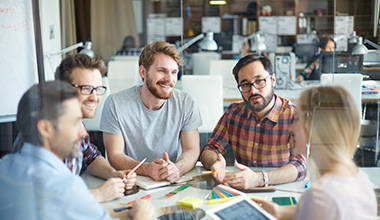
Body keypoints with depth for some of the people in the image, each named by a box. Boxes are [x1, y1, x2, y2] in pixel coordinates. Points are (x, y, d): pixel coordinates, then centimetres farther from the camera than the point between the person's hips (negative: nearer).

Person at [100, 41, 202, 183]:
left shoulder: (187, 103, -2)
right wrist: (147, 169, -27)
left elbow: (192, 150, -3)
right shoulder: (115, 104, -8)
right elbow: (115, 155, -9)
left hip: (174, 185, 2)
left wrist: (177, 169, -26)